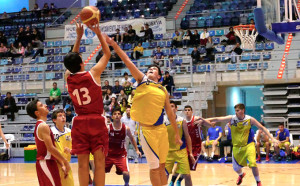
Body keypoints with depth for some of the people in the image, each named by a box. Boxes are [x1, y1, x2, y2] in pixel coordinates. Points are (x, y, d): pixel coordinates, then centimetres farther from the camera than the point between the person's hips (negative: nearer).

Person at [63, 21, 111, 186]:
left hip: (79, 123, 3)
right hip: (97, 121, -3)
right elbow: (107, 54, 5)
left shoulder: (68, 77, 1)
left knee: (83, 163, 3)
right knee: (99, 161, -1)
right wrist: (99, 33, 10)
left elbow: (72, 59, 20)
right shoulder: (93, 74, -8)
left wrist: (79, 37, 20)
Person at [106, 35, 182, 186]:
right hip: (147, 130, -4)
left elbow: (170, 112, 18)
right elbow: (127, 61, -2)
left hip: (161, 129, 4)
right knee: (154, 167, -1)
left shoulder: (163, 90, 14)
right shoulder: (142, 80, 5)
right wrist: (114, 44, -8)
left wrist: (177, 133, 17)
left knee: (161, 165, 12)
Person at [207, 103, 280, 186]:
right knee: (235, 168, 13)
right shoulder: (231, 118, -9)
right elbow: (217, 119, -10)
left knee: (252, 164, -22)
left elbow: (262, 128, -5)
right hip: (236, 146, 3)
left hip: (248, 145, -3)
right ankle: (241, 175, 50)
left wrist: (272, 138, -10)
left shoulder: (250, 119, -11)